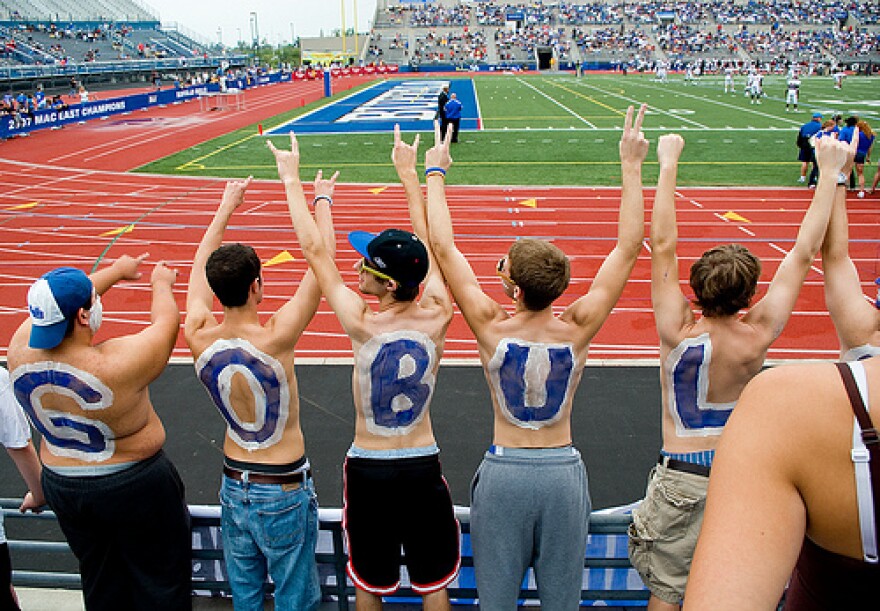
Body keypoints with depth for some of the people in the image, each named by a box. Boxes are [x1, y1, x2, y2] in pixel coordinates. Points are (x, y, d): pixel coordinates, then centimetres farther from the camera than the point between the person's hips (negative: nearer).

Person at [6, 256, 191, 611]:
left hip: (60, 485, 6)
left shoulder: (20, 350, -16)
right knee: (160, 581, 17)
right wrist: (161, 282, 7)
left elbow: (63, 302, 3)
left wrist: (117, 270, 18)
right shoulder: (117, 364, -32)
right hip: (134, 488, -6)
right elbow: (167, 322, -15)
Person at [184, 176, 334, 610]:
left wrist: (226, 208, 16)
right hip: (284, 489, -5)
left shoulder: (199, 339, -12)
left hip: (234, 486, 5)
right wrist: (322, 201, -3)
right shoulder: (275, 339, -25)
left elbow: (201, 267, 6)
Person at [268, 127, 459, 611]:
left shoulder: (362, 326, -21)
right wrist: (408, 173, 11)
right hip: (423, 467, 2)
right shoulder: (437, 318, -14)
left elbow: (315, 251, -13)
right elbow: (426, 246, 0)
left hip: (368, 469, -2)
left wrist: (292, 179, -2)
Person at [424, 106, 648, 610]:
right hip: (563, 472, 1)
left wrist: (435, 173, 1)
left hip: (503, 471, -1)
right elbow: (629, 248, -6)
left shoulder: (492, 328, -15)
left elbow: (443, 247, -8)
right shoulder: (577, 330, -12)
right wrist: (632, 168, -2)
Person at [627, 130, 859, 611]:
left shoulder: (678, 333, -19)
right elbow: (803, 254, -6)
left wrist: (668, 164, -12)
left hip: (682, 478, -3)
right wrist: (830, 173, 1)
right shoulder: (758, 336, -13)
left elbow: (662, 244, -16)